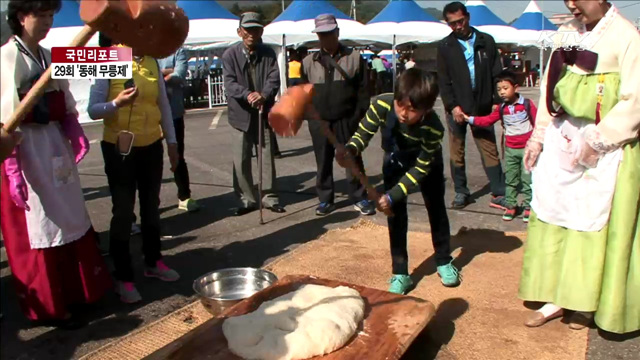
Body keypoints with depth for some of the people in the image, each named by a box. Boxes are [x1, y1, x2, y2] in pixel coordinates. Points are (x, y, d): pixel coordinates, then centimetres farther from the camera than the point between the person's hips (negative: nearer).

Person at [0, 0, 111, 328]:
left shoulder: (49, 57, 9)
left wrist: (76, 134, -5)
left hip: (56, 145, 8)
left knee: (70, 221, 17)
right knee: (38, 230, 5)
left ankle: (76, 291, 36)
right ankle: (49, 306, 23)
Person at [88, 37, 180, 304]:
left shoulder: (152, 62, 4)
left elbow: (163, 104, 10)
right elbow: (93, 110, -15)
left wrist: (172, 142, 10)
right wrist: (116, 103, -33)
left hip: (151, 146, 5)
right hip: (119, 148, -5)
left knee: (151, 207, 16)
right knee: (123, 212, 0)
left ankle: (153, 262, 33)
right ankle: (123, 277, 13)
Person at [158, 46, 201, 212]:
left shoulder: (178, 51, 1)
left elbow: (179, 77, -13)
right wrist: (168, 71, -13)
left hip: (174, 112, 0)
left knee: (178, 156, 9)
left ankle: (184, 197, 20)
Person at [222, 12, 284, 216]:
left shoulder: (268, 54, 3)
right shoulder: (230, 55, -3)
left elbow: (274, 79, -7)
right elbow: (229, 83, -12)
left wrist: (264, 95, -28)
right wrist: (247, 95, -31)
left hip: (265, 113, 1)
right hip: (242, 115, -1)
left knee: (268, 158, 7)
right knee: (241, 161, 3)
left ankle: (269, 197, 19)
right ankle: (247, 200, 17)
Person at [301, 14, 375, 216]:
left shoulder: (354, 58, 1)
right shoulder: (308, 62, 7)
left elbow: (363, 90, -1)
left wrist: (358, 117, -7)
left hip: (346, 120, -2)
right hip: (319, 122, 2)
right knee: (323, 163, 9)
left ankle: (359, 198, 17)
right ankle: (325, 200, 21)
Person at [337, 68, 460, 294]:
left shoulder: (433, 129, -39)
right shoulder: (381, 105, -37)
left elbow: (420, 169, -30)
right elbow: (364, 133, -24)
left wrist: (392, 195, -36)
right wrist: (350, 150, -46)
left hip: (427, 162, -1)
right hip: (395, 162, 1)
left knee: (436, 208, 9)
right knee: (395, 213, -3)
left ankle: (444, 262, 30)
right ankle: (400, 273, 5)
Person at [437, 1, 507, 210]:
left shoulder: (486, 41, 6)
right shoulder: (445, 47, 4)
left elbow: (497, 74, 5)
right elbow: (443, 81, -1)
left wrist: (497, 101, -5)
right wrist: (452, 106, -12)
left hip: (482, 107, 0)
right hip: (456, 108, 0)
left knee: (490, 151, 2)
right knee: (456, 153, 6)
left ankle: (498, 194, 8)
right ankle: (461, 192, 18)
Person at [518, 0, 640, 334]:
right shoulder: (567, 32, 8)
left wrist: (595, 143, -18)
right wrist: (538, 136, 6)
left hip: (605, 146, -5)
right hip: (561, 140, 6)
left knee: (595, 221, 4)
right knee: (552, 213, 6)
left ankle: (587, 303, 21)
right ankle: (555, 298, 18)